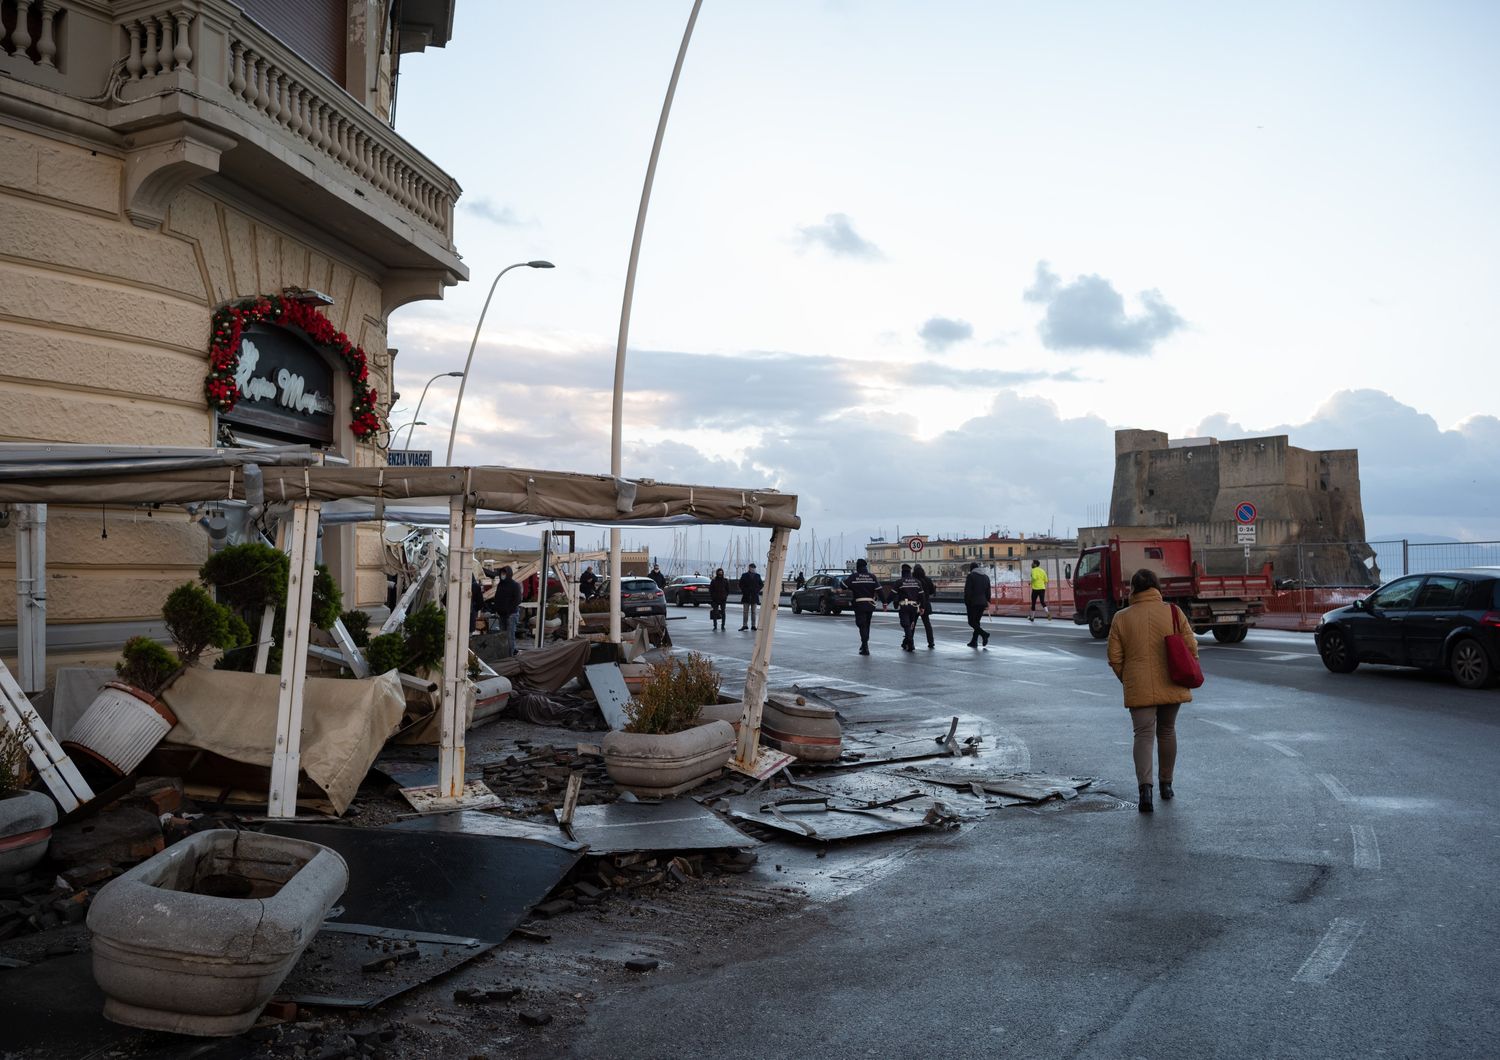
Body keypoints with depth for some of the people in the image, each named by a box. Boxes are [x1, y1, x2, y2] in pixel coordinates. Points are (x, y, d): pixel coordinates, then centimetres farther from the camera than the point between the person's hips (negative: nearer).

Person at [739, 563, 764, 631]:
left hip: (754, 596, 1)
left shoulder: (757, 576, 7)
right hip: (746, 596, -1)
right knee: (746, 611, -1)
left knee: (753, 612, 3)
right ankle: (745, 625, 0)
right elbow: (740, 584, 4)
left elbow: (761, 584, 11)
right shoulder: (744, 575, 3)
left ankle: (753, 625, 5)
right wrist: (744, 591, -3)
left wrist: (757, 591, -1)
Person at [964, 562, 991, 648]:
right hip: (982, 603, 6)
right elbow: (988, 592, 14)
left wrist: (966, 603, -7)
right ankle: (974, 641, 12)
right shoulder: (986, 577, 13)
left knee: (972, 622, -2)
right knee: (976, 622, 13)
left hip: (973, 603, -6)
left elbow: (967, 591, -12)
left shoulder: (971, 576, -6)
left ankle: (984, 634, -22)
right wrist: (987, 603, 17)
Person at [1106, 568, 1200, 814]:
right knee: (1167, 731, 18)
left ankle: (1145, 787, -18)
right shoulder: (1173, 612, -2)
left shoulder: (1121, 619, -2)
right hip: (1170, 686, 1)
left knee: (1143, 735, -1)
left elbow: (1115, 658, -1)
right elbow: (1191, 647, -1)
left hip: (1139, 689, -1)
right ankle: (1166, 784, 27)